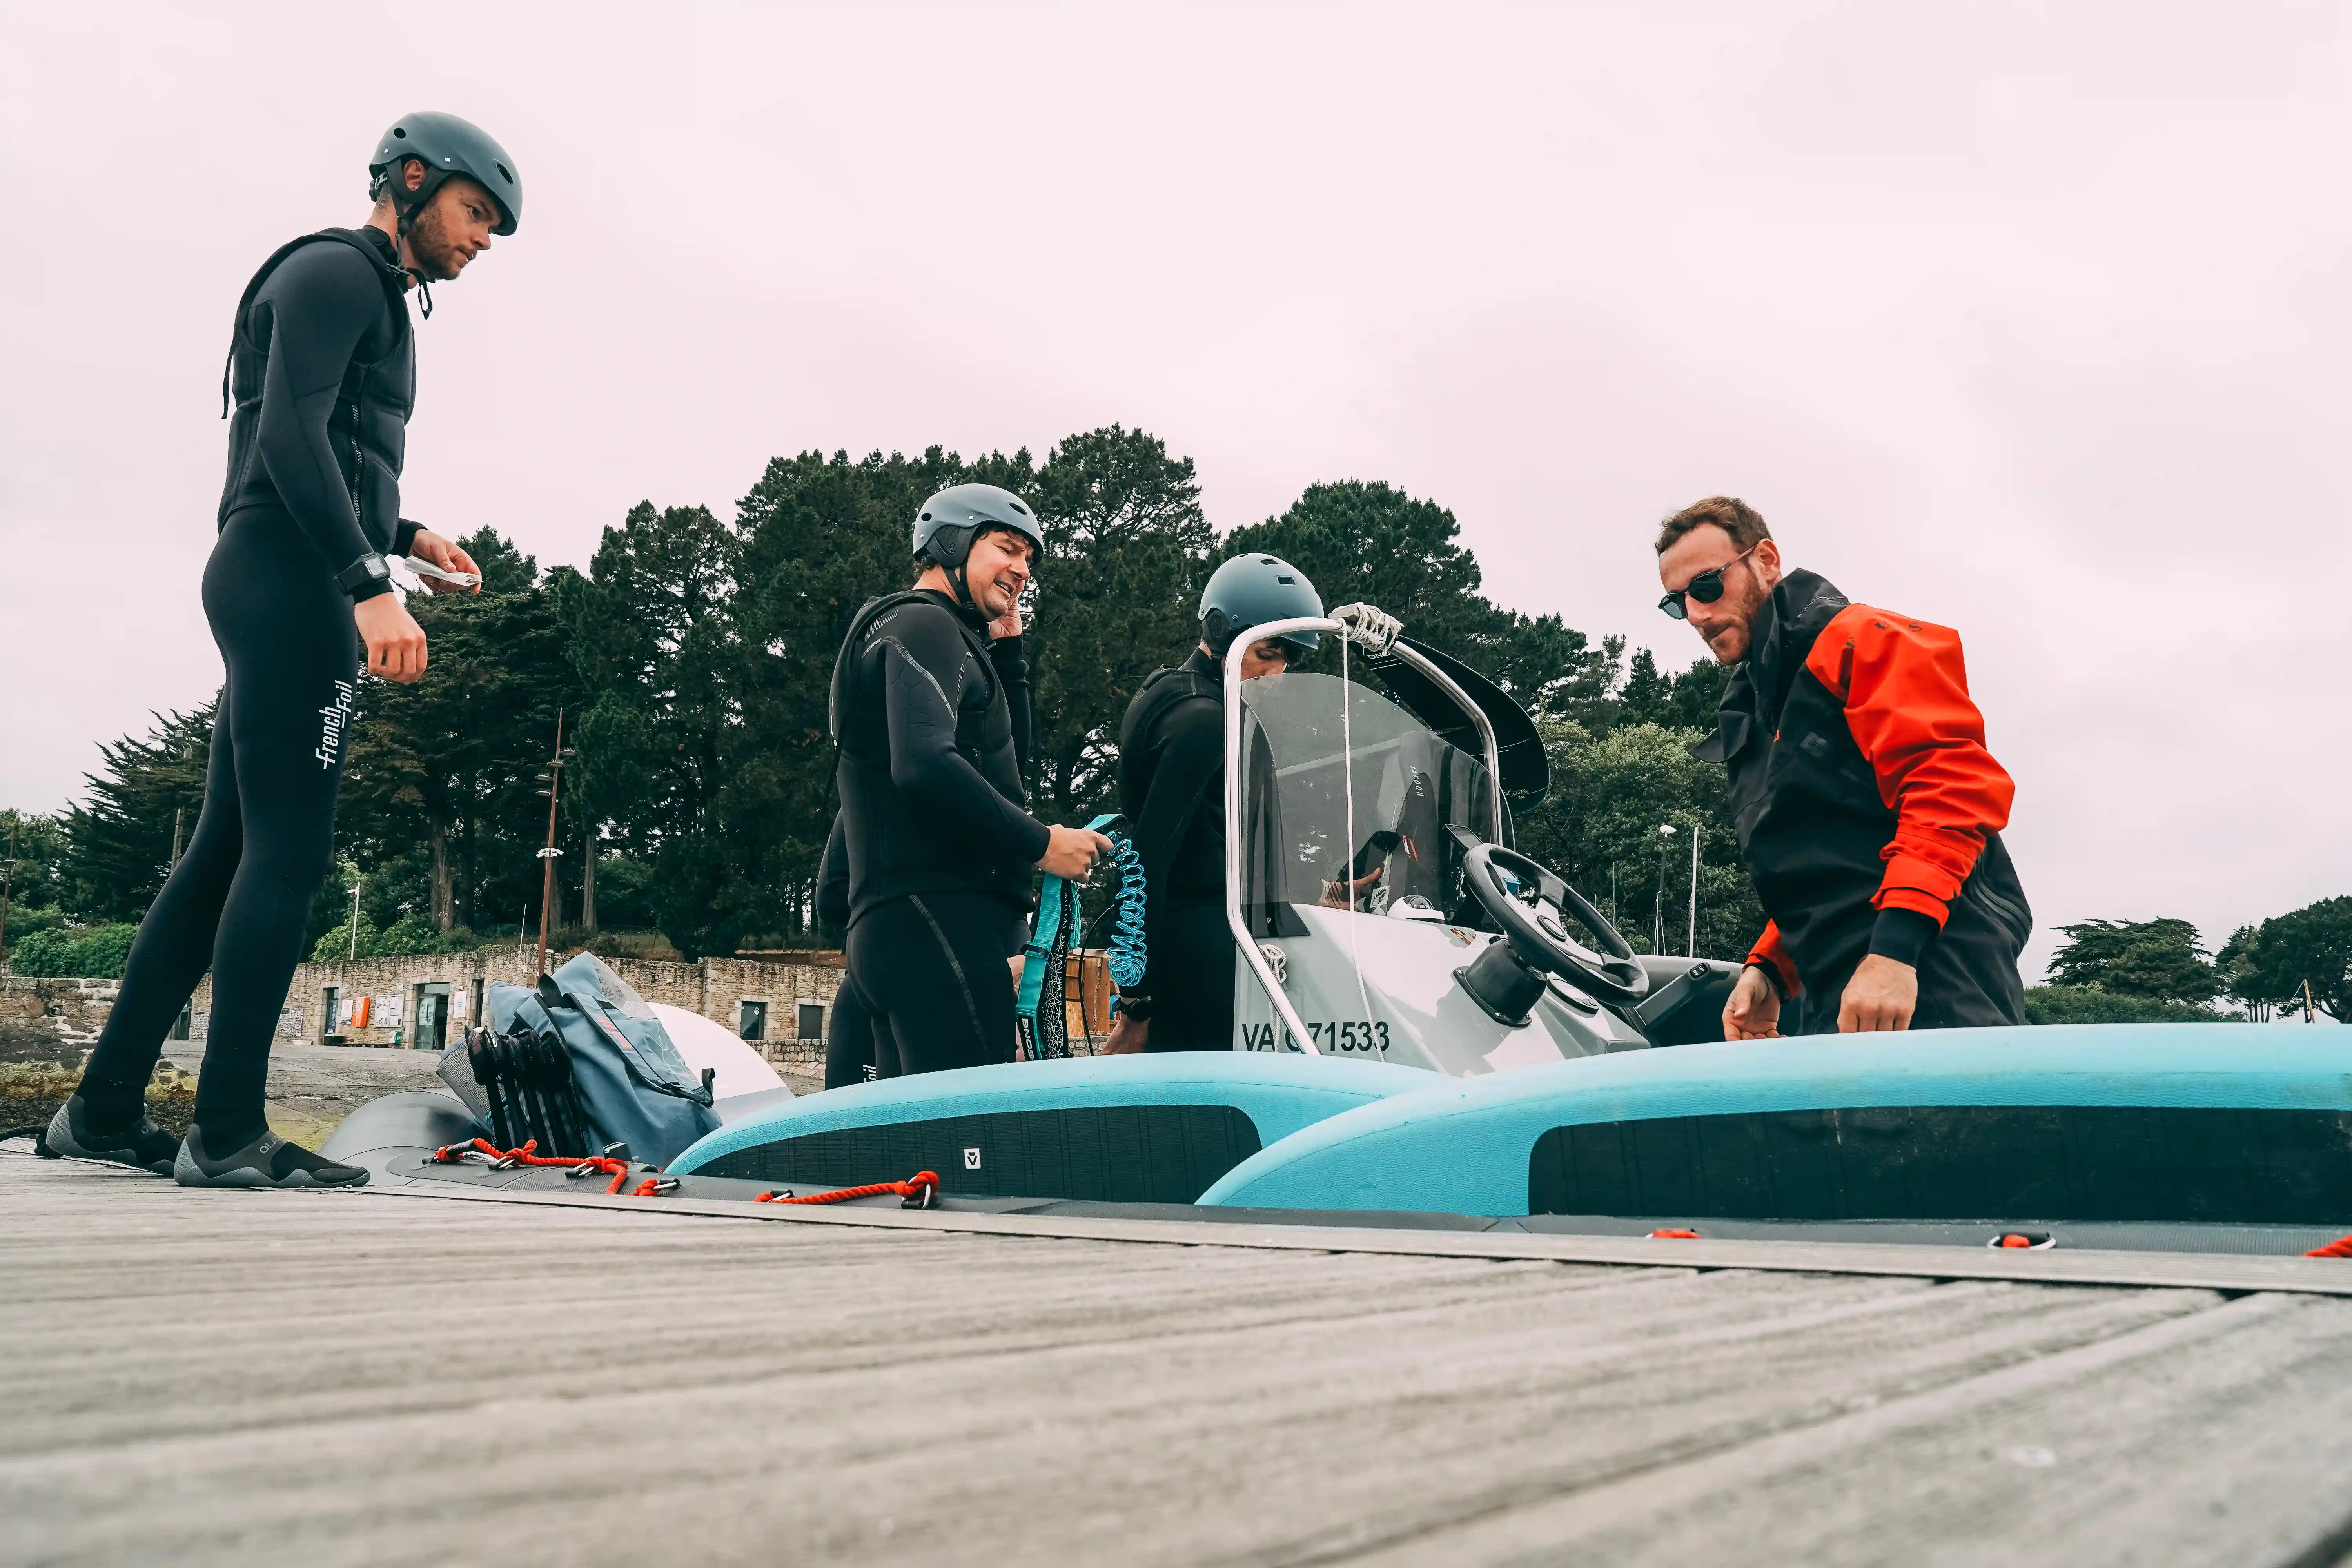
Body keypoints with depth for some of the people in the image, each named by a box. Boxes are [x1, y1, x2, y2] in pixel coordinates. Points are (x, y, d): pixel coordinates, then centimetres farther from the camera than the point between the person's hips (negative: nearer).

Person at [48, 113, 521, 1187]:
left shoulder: (370, 298, 28)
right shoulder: (338, 270, -3)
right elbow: (290, 433, -17)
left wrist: (406, 535, 18)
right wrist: (370, 584, -25)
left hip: (285, 595, 10)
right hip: (289, 587, -10)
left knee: (227, 852, 7)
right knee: (286, 854, -13)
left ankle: (104, 1110, 11)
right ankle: (228, 1134, -12)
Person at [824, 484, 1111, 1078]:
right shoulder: (923, 624, -4)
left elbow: (1004, 756, 26)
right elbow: (925, 765, -21)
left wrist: (1006, 648, 19)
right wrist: (1042, 843, -14)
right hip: (935, 920, -11)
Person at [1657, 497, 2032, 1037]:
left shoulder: (1858, 639, 0)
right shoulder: (1748, 721, 26)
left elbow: (1953, 781, -15)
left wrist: (1896, 946, -24)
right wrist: (1768, 970, 13)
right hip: (1835, 1003, 8)